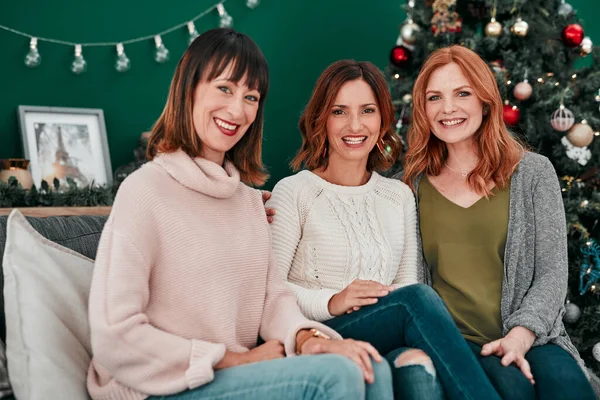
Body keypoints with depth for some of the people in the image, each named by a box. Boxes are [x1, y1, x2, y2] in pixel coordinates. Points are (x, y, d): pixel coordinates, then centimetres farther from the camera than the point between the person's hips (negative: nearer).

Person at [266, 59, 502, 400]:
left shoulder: (400, 196, 16)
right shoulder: (294, 192, 0)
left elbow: (407, 282, 12)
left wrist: (414, 344, -9)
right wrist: (331, 302, -22)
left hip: (387, 346, 3)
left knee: (421, 369, -36)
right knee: (418, 297, -30)